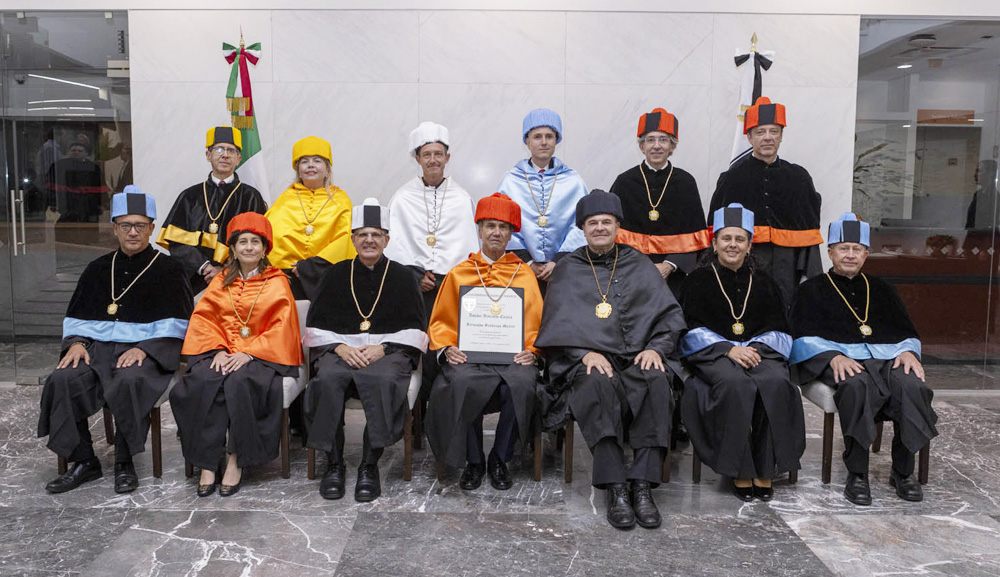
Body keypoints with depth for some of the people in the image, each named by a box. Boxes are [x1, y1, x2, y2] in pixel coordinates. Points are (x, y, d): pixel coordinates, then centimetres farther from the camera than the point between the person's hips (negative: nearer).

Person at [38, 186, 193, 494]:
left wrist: (143, 349, -16)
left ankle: (125, 464, -16)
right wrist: (76, 342, -1)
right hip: (97, 348, 5)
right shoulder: (98, 269, 19)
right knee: (62, 380, -23)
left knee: (128, 382, -35)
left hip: (147, 351, -4)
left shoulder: (167, 268, 5)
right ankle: (83, 462, -9)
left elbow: (174, 325, -2)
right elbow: (77, 317, 20)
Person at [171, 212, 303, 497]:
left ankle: (236, 460, -21)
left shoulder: (276, 282, 7)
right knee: (202, 382, -29)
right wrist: (219, 350, -9)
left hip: (262, 354, -3)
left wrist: (248, 353, -15)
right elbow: (203, 318, 11)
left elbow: (281, 327, -2)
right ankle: (208, 462, -25)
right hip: (222, 352, 3)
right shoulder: (221, 281, 19)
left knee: (239, 382, -35)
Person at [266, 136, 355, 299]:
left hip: (327, 276, -1)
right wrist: (293, 268, -11)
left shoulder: (340, 199, 11)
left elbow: (344, 239, -1)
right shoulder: (286, 198, 14)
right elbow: (269, 233, 4)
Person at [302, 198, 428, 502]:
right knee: (327, 379, -32)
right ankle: (333, 464, -20)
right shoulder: (336, 274, 17)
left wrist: (381, 348, -10)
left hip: (388, 350, -1)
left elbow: (413, 329, 7)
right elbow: (316, 325, 12)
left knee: (382, 380, -36)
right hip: (339, 349, 2)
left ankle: (370, 467, -25)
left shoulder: (402, 276, 13)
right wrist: (341, 348, -7)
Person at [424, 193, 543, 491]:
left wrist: (531, 350, -5)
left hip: (513, 356, 0)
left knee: (523, 384, -33)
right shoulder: (458, 274, 18)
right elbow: (440, 322, 16)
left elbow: (537, 323, 13)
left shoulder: (524, 274, 18)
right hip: (467, 355, 0)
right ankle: (473, 461, -11)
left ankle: (500, 459, -9)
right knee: (462, 383, -34)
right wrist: (447, 347, -4)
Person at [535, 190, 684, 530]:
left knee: (656, 381, -32)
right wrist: (586, 353, -14)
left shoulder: (639, 266, 19)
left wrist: (656, 348, -9)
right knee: (599, 383, -36)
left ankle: (642, 486, -32)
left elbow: (669, 315, 11)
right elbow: (559, 324, 5)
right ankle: (615, 489, -34)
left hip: (637, 358, 1)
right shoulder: (568, 270, 16)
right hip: (586, 359, -1)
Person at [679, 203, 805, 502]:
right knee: (736, 384, -36)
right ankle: (740, 472, -25)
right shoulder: (698, 281, 12)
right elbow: (693, 331, 1)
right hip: (712, 355, -2)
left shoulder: (762, 283, 19)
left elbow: (779, 331, 12)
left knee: (775, 383, -32)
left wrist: (754, 347, -10)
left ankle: (765, 472, -22)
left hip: (759, 351, 2)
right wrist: (728, 349, -15)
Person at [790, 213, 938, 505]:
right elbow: (804, 338, 4)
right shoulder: (811, 290, 18)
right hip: (839, 359, -3)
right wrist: (833, 357, -16)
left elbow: (908, 334, 22)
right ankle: (856, 474, -28)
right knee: (857, 386, -38)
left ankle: (903, 471, -15)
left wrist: (908, 352, -3)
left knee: (912, 387, -31)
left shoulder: (882, 290, 29)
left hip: (889, 357, 3)